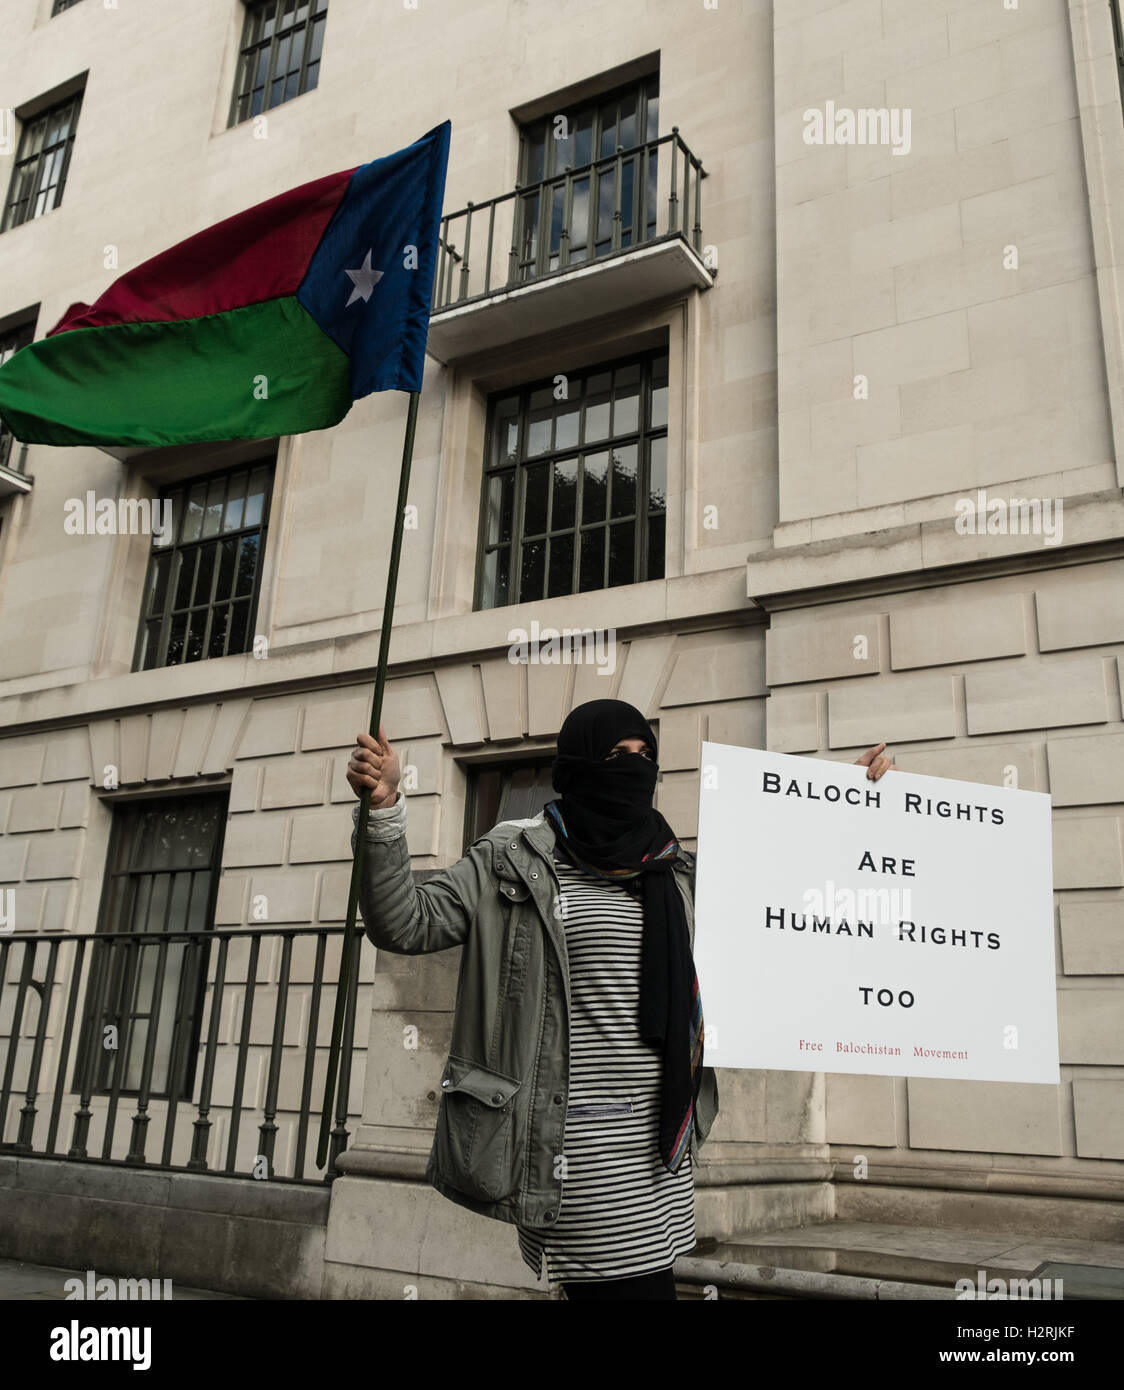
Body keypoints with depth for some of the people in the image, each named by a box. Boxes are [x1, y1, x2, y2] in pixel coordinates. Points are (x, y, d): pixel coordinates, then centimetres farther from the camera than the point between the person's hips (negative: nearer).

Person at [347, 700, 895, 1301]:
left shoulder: (675, 870, 14)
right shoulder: (516, 861, 0)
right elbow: (405, 924, -5)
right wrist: (384, 810, -17)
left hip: (661, 1138, 5)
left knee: (648, 1281, 8)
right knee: (630, 1287, -9)